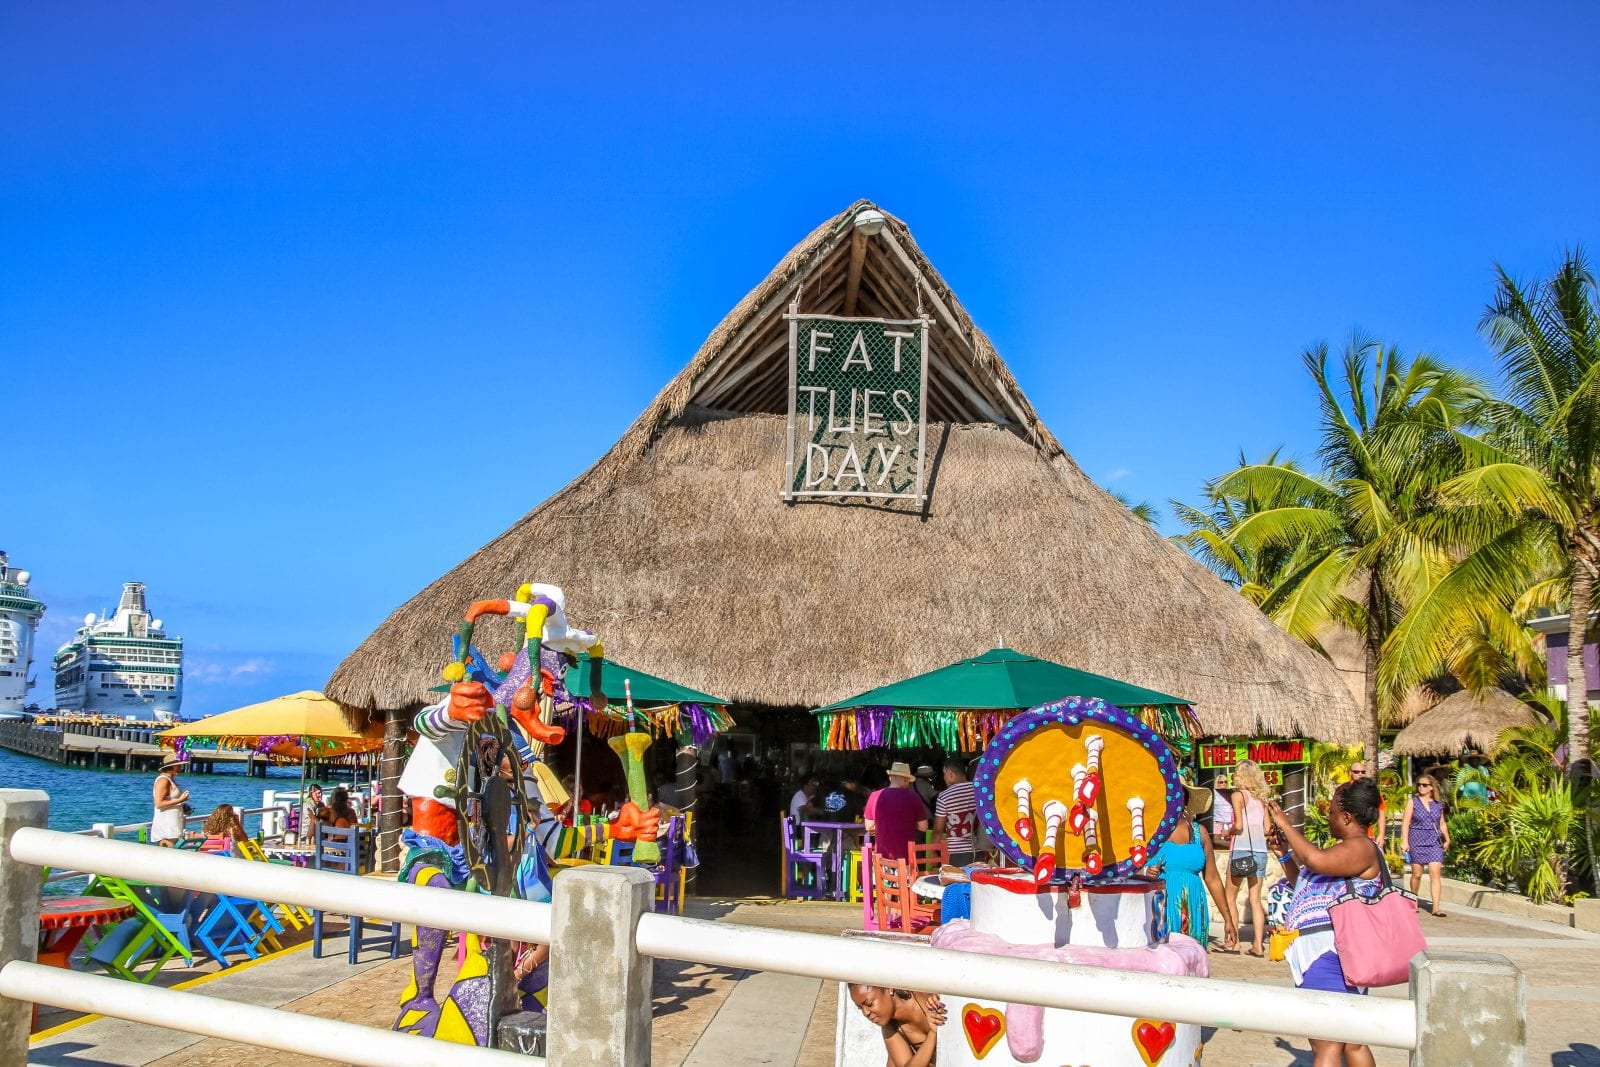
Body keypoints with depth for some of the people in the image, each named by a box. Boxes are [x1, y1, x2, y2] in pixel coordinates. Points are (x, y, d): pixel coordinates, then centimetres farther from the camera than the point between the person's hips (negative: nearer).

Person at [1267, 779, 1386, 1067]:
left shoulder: (1361, 847, -13)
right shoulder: (1344, 849, 20)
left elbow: (1316, 860, -32)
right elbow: (1304, 883, 32)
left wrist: (1286, 826, -19)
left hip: (1329, 955, -11)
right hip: (1324, 953, 11)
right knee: (1352, 1043, 17)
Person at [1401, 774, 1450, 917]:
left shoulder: (1438, 804, 9)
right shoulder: (1412, 801, 1)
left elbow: (1442, 823, 20)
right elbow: (1405, 822, -3)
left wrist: (1447, 839, 13)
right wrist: (1404, 841, -10)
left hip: (1434, 842, 2)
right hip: (1417, 841, -2)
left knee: (1435, 873, -9)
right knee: (1417, 874, 6)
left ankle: (1436, 907, -12)